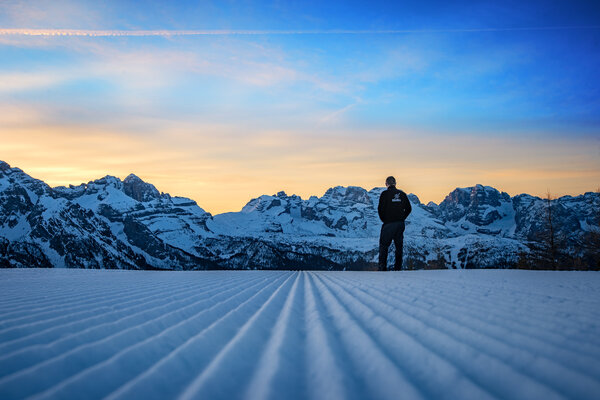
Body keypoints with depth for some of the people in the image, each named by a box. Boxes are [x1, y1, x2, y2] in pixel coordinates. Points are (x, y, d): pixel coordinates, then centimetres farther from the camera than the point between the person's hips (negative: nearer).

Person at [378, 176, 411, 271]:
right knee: (399, 246, 12)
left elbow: (380, 208, -11)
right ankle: (398, 267, 14)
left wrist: (383, 220, 2)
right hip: (400, 224, 4)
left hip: (388, 224, -4)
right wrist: (401, 219, 12)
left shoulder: (385, 194, -7)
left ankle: (382, 267, -3)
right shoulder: (402, 194, 7)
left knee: (383, 245, 4)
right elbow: (408, 209, 9)